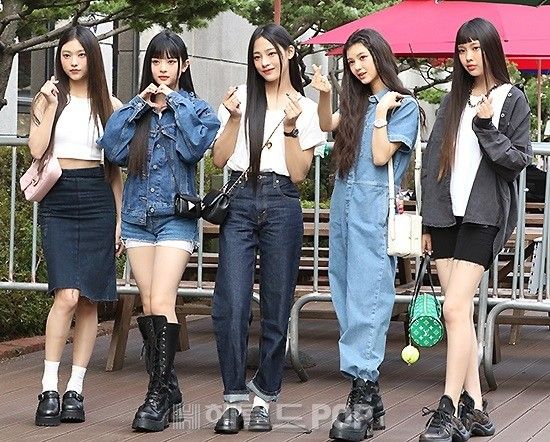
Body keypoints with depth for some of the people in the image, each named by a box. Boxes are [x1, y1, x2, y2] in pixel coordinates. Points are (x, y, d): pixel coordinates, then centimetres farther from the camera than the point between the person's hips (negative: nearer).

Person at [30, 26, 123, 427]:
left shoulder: (110, 105, 10)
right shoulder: (48, 99, 8)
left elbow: (115, 167, 11)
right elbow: (37, 150, -5)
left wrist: (120, 217, 7)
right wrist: (51, 105, -8)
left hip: (97, 200, 2)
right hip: (58, 200, -2)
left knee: (89, 300, 1)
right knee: (67, 295, -16)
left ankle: (75, 390, 8)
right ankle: (49, 390, -12)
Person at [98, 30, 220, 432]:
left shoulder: (197, 108, 5)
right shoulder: (136, 108, 13)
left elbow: (195, 147, -14)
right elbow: (112, 149, -2)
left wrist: (175, 103, -7)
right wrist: (139, 106, -5)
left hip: (176, 214, -4)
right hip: (138, 214, 4)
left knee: (161, 303, -15)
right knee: (149, 306, 6)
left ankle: (159, 394, -15)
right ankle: (168, 386, 16)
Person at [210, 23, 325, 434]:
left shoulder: (306, 108, 9)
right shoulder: (242, 98, 11)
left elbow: (299, 172, 1)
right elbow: (219, 158, 7)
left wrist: (290, 127, -9)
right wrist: (234, 118, -5)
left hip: (282, 204, 0)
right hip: (239, 203, 0)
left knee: (276, 307, 2)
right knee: (231, 306, -10)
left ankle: (263, 399, 11)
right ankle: (234, 401, -5)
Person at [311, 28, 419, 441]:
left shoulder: (403, 105, 0)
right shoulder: (356, 103, 19)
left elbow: (381, 156, -7)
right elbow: (328, 125, 8)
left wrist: (382, 112, -6)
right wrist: (324, 95, -6)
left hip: (374, 209, -7)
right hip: (344, 204, 7)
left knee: (367, 299, -13)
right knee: (347, 298, 4)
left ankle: (363, 399, -18)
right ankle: (370, 398, 7)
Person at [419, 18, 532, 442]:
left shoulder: (512, 99, 1)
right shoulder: (453, 101, 15)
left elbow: (519, 160, -3)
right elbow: (433, 161, 15)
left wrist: (487, 128, -16)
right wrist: (428, 221, 12)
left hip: (483, 215, -5)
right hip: (447, 215, 5)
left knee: (455, 308, -15)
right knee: (462, 313, 4)